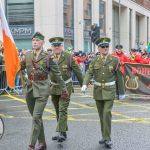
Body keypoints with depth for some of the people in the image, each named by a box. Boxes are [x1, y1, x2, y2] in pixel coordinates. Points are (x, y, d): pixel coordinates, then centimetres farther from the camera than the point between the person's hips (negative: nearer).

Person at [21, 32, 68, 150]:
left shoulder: (48, 57, -6)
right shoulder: (27, 55, 5)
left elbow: (57, 74, 0)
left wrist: (64, 89, 4)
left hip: (42, 89, -4)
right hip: (30, 88, 5)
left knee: (36, 117, -11)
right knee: (37, 117, 12)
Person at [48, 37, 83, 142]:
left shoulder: (69, 57, -10)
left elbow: (77, 71, -4)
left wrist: (83, 85, 1)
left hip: (66, 87, -4)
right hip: (53, 87, 4)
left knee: (63, 110, -12)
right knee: (58, 111, 13)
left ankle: (61, 133, -9)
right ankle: (63, 131, 26)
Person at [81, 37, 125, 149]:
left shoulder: (115, 60, -5)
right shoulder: (95, 60, 2)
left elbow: (119, 76, -1)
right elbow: (89, 73, -7)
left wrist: (122, 92, 2)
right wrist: (85, 85, -25)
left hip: (109, 90, -3)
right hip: (98, 90, 3)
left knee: (107, 113, -15)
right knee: (102, 114, 10)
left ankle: (107, 138, -7)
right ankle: (105, 136, 23)